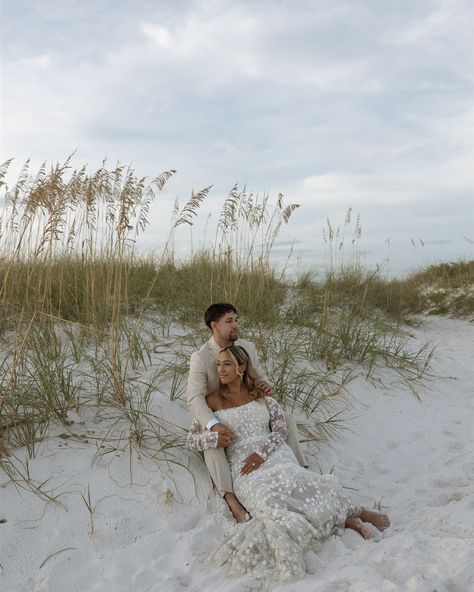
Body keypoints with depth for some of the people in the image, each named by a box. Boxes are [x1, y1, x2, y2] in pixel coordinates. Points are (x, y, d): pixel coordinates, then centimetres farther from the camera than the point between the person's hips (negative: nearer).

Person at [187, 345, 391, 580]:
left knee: (291, 482, -34)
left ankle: (357, 514, -20)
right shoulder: (212, 400, 8)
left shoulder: (260, 394, 11)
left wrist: (261, 452, -10)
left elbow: (281, 428, 6)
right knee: (267, 499, -32)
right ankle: (344, 518, -23)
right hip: (243, 465, 0)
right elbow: (191, 440, 9)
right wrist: (213, 438, -12)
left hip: (273, 454, 1)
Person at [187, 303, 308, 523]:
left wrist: (265, 385, -19)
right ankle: (230, 497, -37)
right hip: (218, 416, -5)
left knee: (286, 419, -11)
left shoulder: (248, 347, -6)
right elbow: (195, 399, -29)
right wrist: (215, 425, -47)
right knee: (213, 439, -36)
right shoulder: (200, 358, -22)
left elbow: (260, 376, 8)